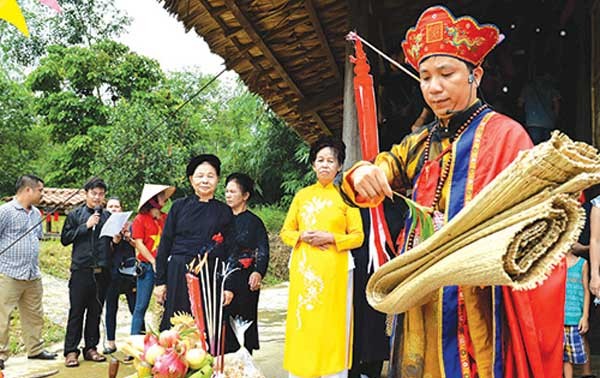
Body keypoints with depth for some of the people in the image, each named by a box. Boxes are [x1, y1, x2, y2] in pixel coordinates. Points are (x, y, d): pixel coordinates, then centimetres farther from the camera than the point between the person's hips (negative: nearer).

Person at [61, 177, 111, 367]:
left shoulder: (108, 217, 11)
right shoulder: (75, 215, 6)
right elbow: (65, 238, -1)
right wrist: (86, 226, -8)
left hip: (101, 271, 3)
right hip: (81, 270, -2)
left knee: (95, 312, 10)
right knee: (76, 312, 0)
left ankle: (90, 348, 19)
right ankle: (71, 351, 8)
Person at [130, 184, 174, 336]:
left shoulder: (166, 217, 11)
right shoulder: (141, 219, 1)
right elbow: (139, 243, -4)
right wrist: (153, 262, -10)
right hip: (147, 267, -3)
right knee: (141, 306, 1)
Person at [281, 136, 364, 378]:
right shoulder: (301, 195, 11)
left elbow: (357, 237, 0)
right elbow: (286, 232, 11)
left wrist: (330, 238, -13)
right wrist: (303, 236, -8)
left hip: (334, 270, -2)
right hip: (303, 269, 2)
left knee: (331, 322, 0)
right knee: (303, 320, 3)